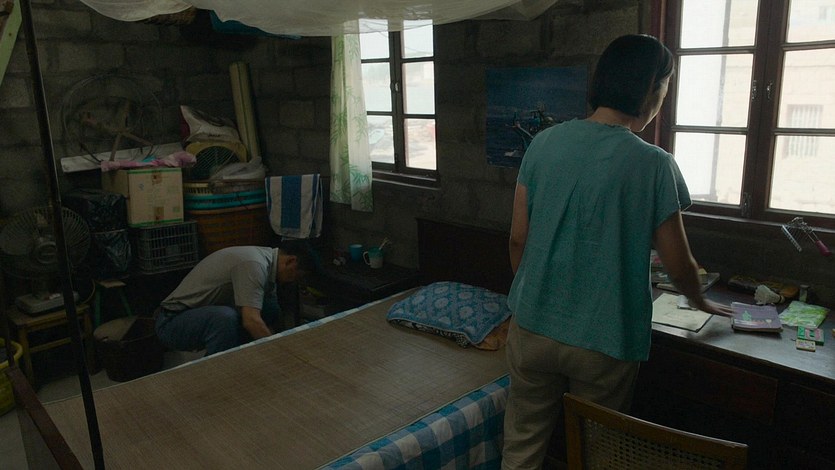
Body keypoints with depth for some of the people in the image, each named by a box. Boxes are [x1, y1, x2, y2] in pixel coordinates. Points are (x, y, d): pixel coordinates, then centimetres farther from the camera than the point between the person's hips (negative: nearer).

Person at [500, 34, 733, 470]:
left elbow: (518, 238, 0)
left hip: (532, 327, 3)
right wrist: (702, 303, 18)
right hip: (603, 343, -2)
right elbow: (678, 265, -4)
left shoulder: (544, 143, -5)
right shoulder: (653, 164, -13)